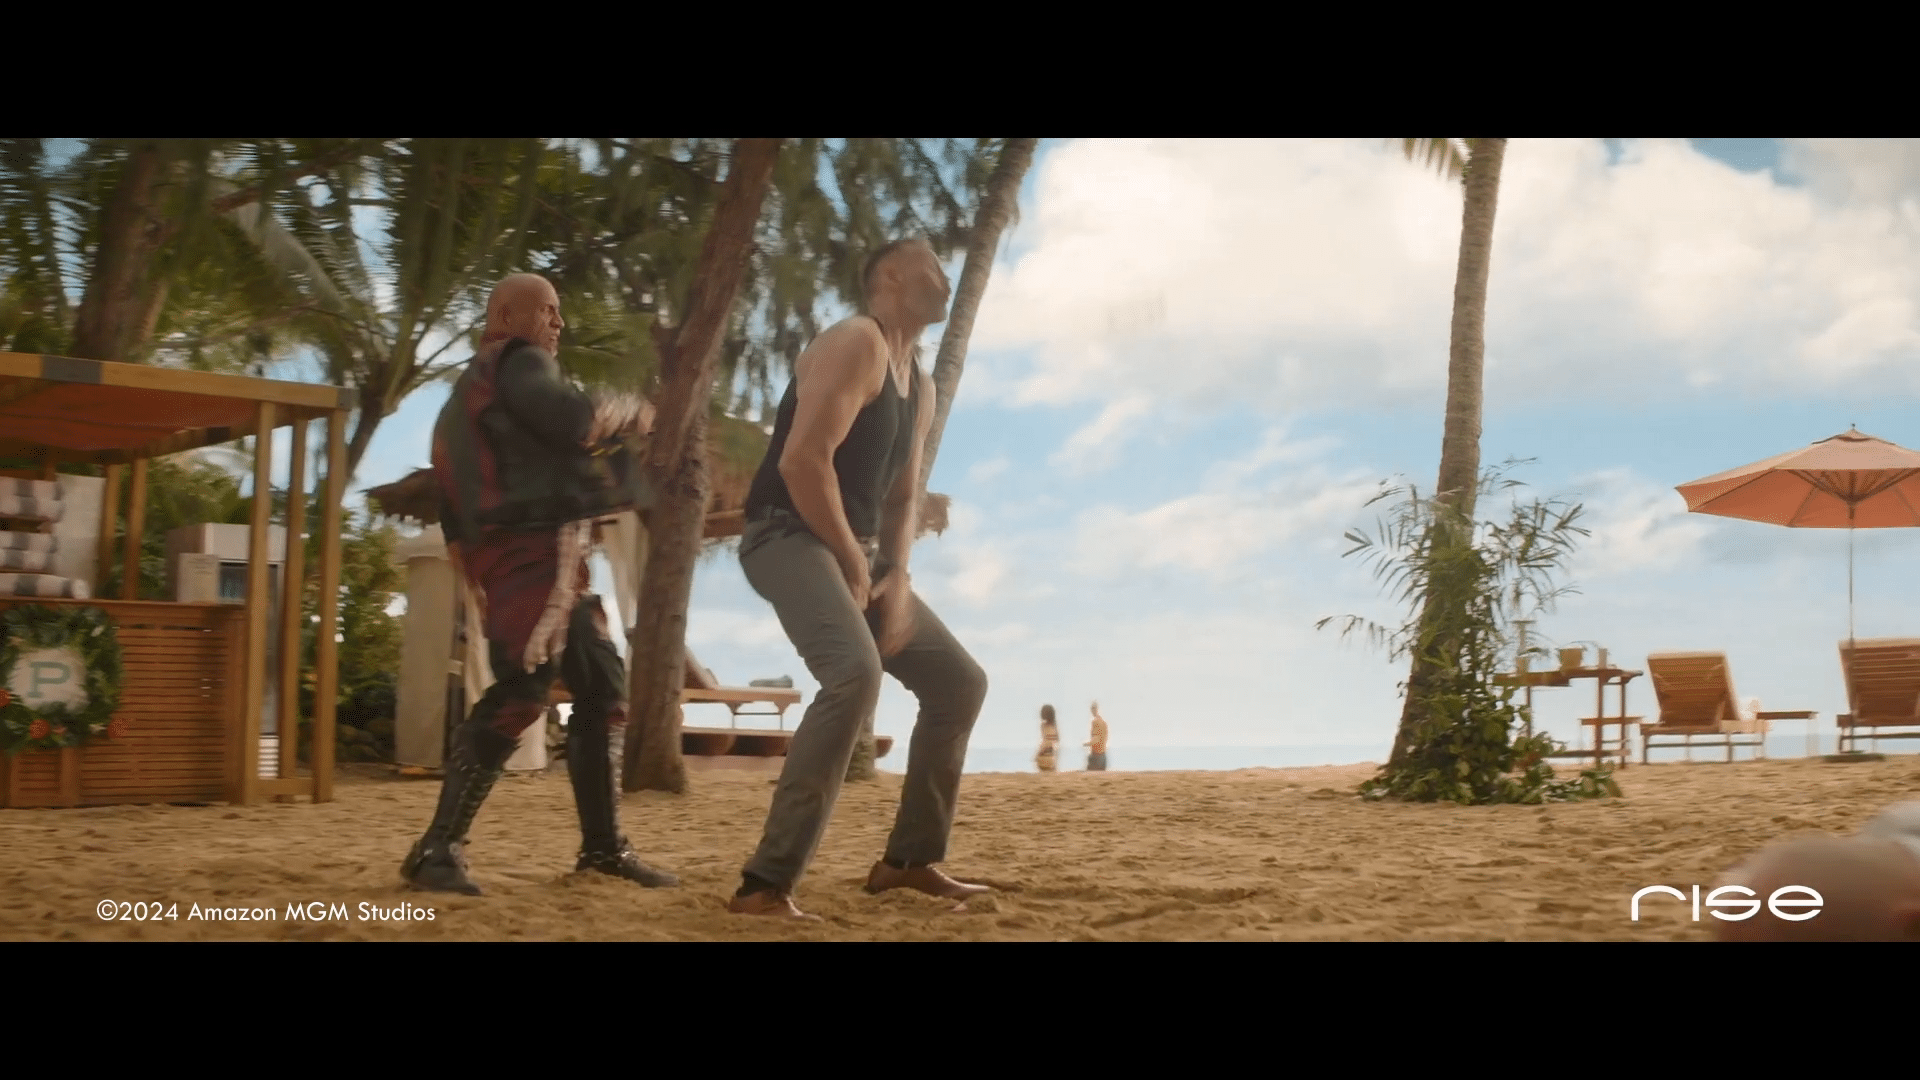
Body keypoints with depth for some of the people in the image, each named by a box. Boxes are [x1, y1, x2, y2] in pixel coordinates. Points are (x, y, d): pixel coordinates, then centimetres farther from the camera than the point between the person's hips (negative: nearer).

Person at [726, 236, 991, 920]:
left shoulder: (920, 388, 20)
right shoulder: (855, 344, -11)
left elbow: (904, 495, 22)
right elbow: (802, 460, -21)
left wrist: (896, 578, 3)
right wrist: (855, 564, -14)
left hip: (858, 554, 10)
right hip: (790, 536, -10)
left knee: (960, 681, 9)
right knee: (856, 673, -32)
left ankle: (909, 859, 18)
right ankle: (766, 884, -31)